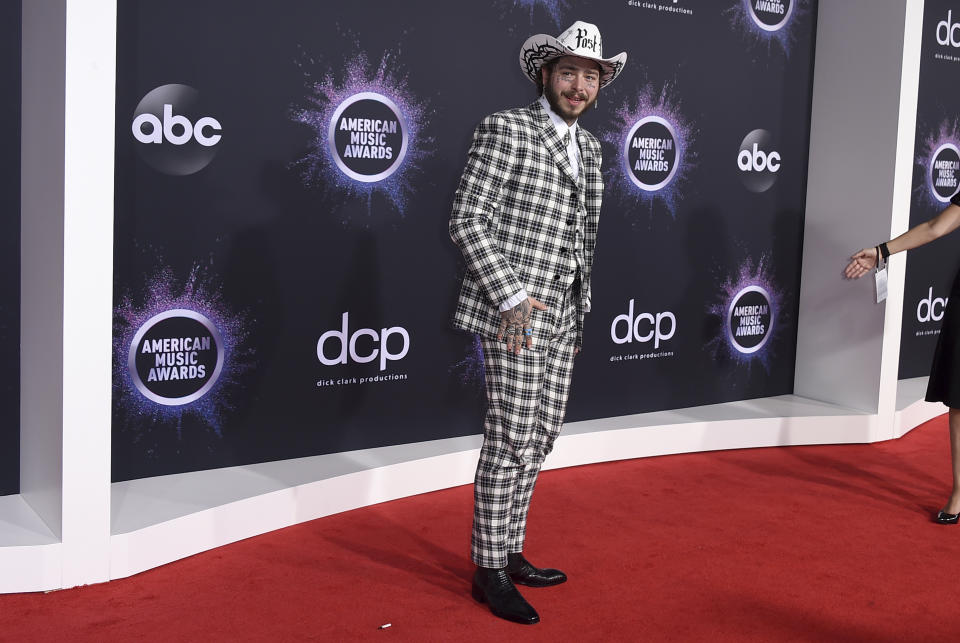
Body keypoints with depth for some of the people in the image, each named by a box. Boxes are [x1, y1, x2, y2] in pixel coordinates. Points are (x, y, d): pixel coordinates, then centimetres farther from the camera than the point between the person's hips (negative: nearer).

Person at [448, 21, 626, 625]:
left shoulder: (589, 146, 14)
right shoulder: (505, 129, -8)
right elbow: (468, 221, -13)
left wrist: (579, 305, 19)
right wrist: (511, 296, -19)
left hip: (564, 317, 8)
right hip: (515, 314, -8)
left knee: (540, 439, 12)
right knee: (511, 443, -5)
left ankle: (510, 554, 25)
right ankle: (489, 571, 8)